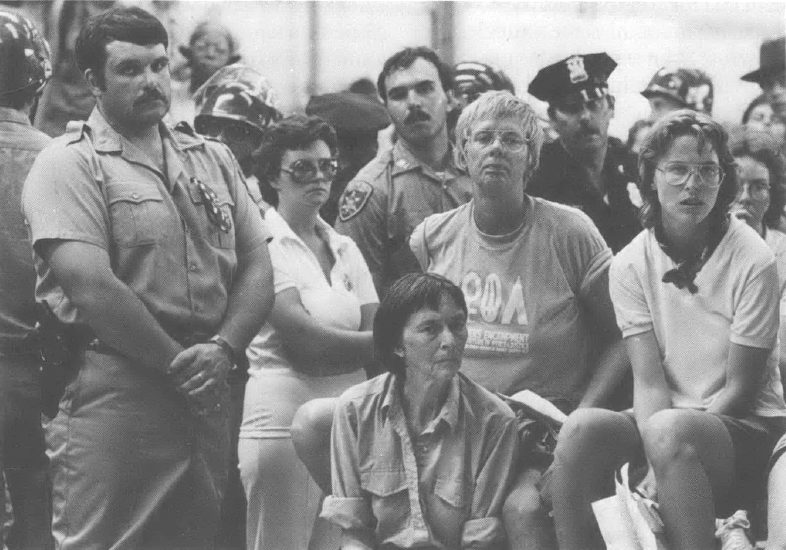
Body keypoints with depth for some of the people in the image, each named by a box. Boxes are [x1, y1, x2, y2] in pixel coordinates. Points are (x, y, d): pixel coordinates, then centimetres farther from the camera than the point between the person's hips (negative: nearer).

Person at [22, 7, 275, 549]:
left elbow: (258, 270, 10)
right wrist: (179, 365, -12)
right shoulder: (69, 164, -5)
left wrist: (222, 349, -8)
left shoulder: (213, 159, 16)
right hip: (113, 396, -6)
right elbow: (93, 289, -15)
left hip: (207, 397, 6)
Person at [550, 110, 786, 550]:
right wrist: (658, 465, -23)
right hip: (666, 417, 4)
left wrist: (666, 463, -17)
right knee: (583, 428, -26)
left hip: (748, 427, -3)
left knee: (668, 429, -35)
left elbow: (740, 387, -8)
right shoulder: (630, 265, 2)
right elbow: (649, 380, -5)